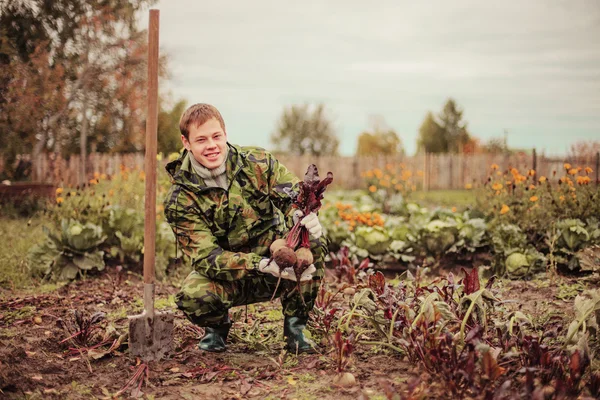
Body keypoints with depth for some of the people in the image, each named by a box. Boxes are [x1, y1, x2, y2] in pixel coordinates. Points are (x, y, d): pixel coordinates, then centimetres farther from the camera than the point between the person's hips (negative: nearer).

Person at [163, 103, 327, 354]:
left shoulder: (256, 163, -8)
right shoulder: (180, 199, -15)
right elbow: (206, 257, -23)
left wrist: (301, 214, -36)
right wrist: (263, 265, -39)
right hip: (228, 278, -2)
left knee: (313, 244, -28)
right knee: (193, 294, -34)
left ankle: (294, 326, -7)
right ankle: (217, 326, 5)